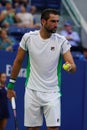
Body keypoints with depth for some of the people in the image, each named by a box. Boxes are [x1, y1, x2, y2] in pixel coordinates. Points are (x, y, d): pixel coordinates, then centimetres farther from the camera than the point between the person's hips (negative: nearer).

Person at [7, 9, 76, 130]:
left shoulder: (62, 41, -5)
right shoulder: (28, 37, -3)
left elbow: (72, 65, -12)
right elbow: (18, 61, 9)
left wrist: (71, 67, -37)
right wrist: (11, 86, 11)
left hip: (52, 93, -1)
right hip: (32, 91, 1)